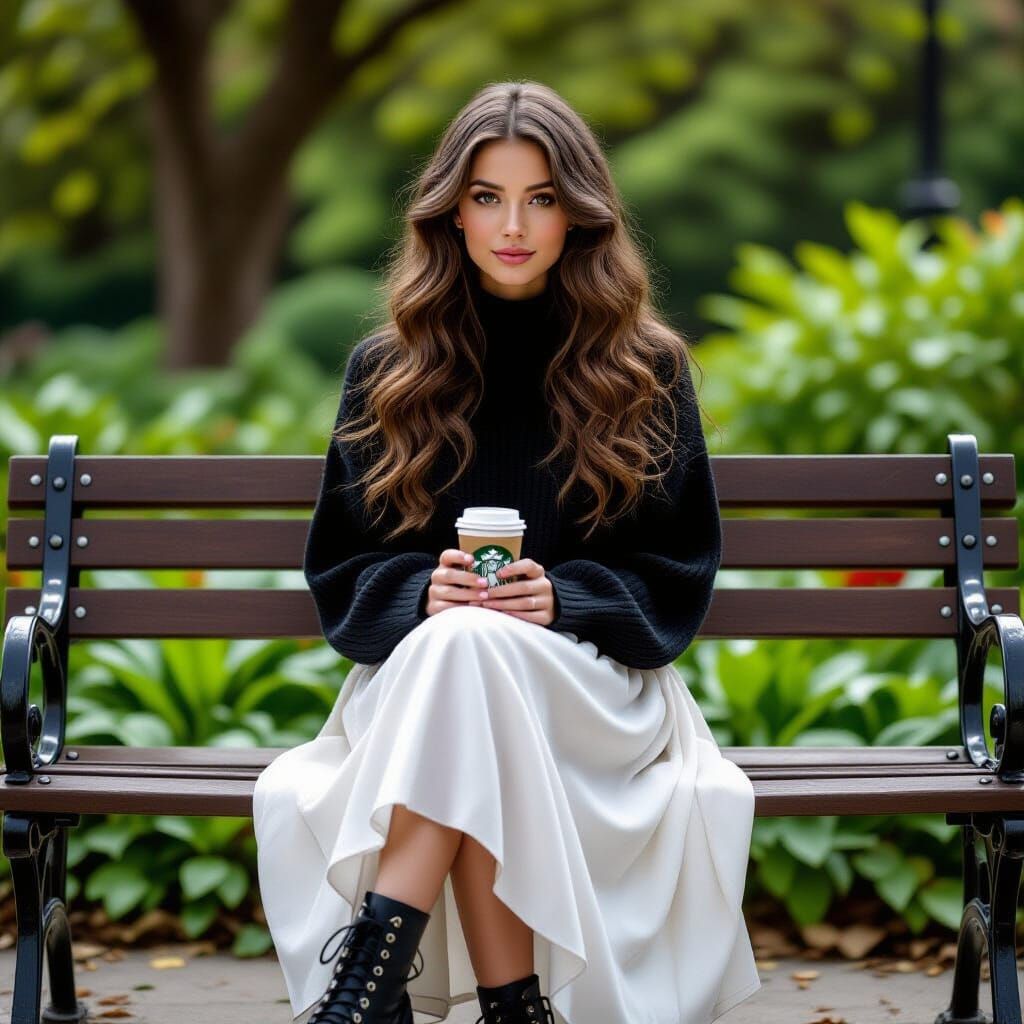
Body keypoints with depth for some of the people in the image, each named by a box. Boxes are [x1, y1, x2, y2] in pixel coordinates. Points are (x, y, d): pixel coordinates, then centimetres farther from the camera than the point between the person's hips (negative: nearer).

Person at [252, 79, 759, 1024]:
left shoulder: (646, 369, 8)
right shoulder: (387, 371, 12)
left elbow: (683, 571, 7)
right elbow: (337, 571, 12)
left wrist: (564, 598, -12)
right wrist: (420, 592, -11)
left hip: (594, 681, -1)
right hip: (416, 678, 2)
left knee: (470, 647, -36)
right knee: (454, 633, -37)